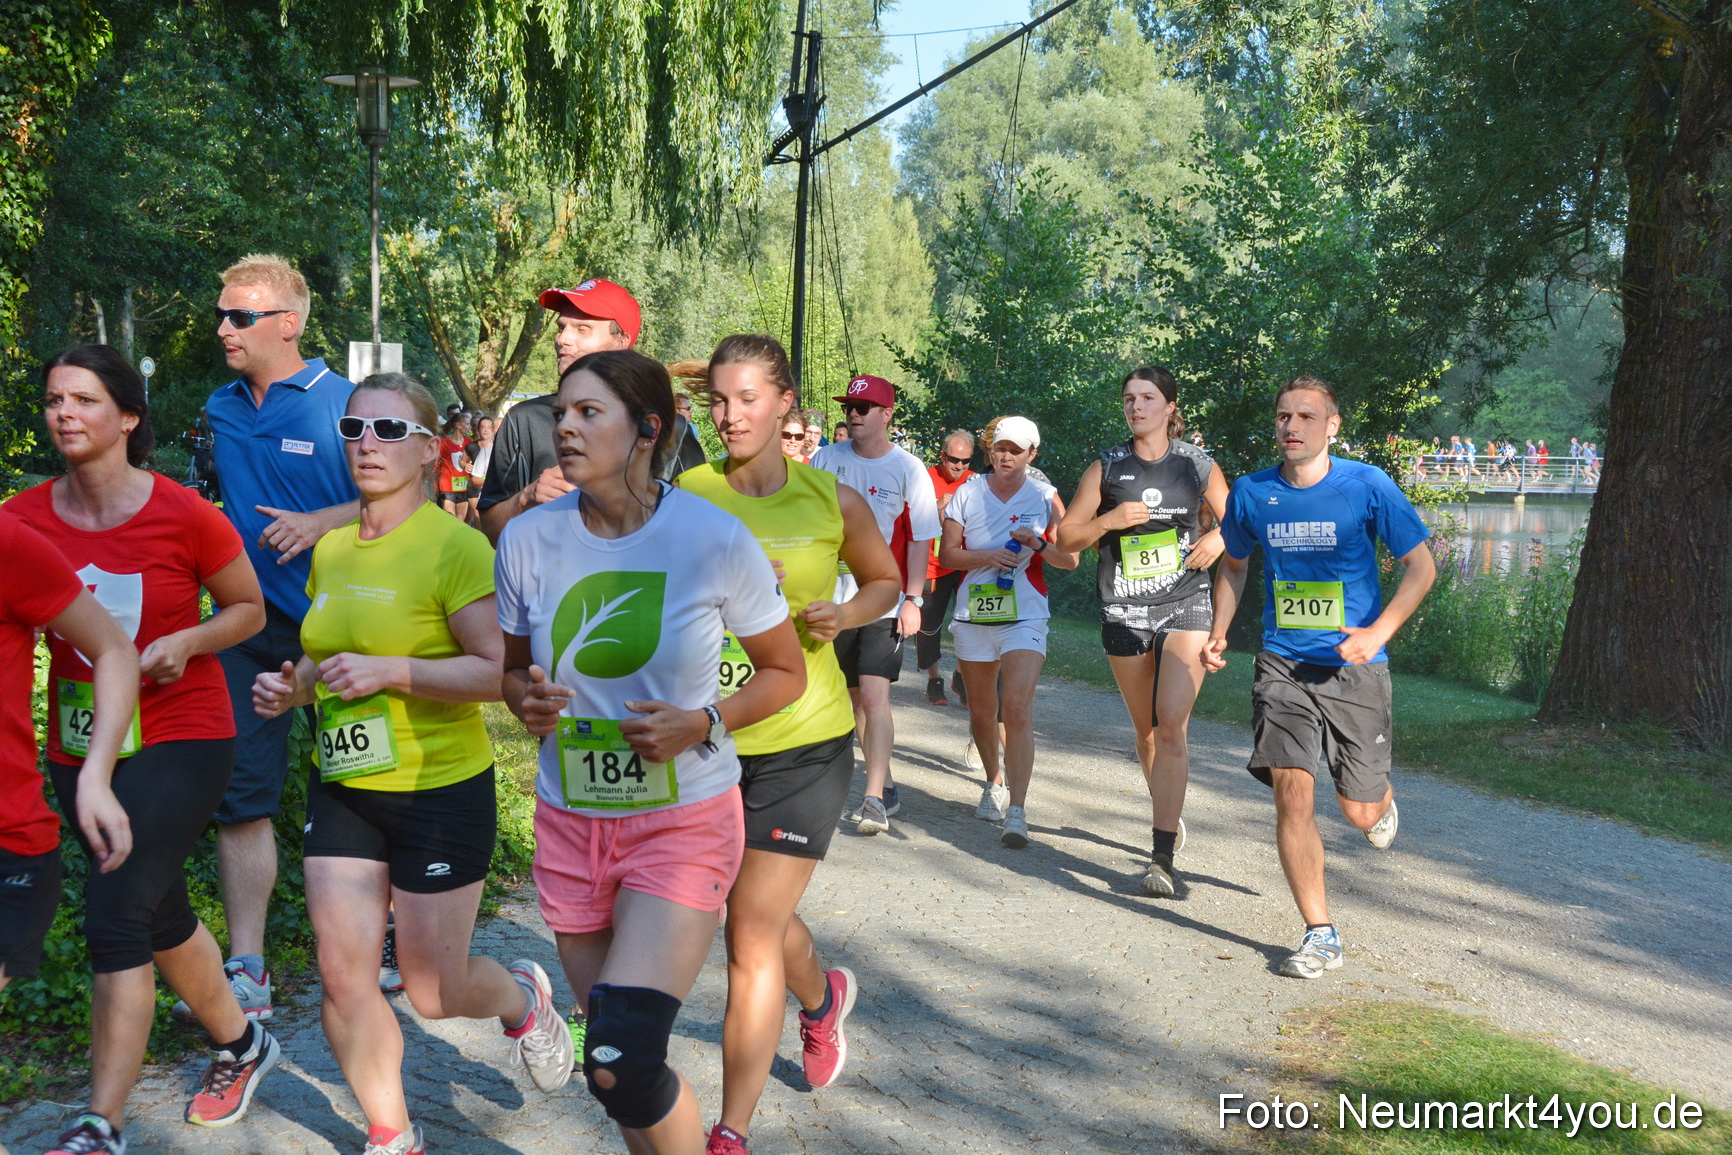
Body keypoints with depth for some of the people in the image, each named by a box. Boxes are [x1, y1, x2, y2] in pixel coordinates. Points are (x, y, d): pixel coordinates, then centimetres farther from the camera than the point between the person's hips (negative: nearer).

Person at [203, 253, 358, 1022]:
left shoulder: (342, 404, -8)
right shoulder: (221, 408, 11)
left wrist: (320, 523, -19)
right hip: (248, 620, 5)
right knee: (241, 791, -1)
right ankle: (246, 971, 5)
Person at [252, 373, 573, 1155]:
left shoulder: (454, 546, -15)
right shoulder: (330, 550, 7)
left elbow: (503, 672, -20)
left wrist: (388, 670, -26)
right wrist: (291, 685, 2)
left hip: (441, 790, -6)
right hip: (342, 789, 6)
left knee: (431, 990, 5)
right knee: (342, 976, 4)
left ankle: (522, 998, 39)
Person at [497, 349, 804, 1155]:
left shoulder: (715, 539, -13)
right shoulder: (528, 539, -3)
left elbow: (786, 672, -1)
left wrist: (703, 724, -18)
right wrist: (526, 700, -10)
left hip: (685, 823, -4)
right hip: (569, 823, 4)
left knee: (620, 1064, -16)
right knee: (610, 1050, 14)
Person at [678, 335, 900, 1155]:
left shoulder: (831, 499, -4)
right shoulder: (685, 495, -4)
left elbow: (885, 580, 11)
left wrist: (845, 614, -8)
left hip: (804, 740, -2)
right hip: (708, 740, 3)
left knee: (751, 938, -3)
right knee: (762, 919, 21)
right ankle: (822, 996, 55)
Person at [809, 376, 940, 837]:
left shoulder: (907, 469, -3)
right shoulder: (826, 460, 6)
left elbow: (920, 540, -3)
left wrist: (912, 599, -10)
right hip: (834, 596, 4)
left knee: (874, 695, -15)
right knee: (856, 697, 11)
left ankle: (874, 800, -13)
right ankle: (886, 788, 24)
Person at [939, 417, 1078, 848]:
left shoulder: (1045, 498, 4)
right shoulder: (967, 493, 6)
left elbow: (1070, 558, 5)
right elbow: (947, 554, 2)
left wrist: (1038, 544, -14)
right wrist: (989, 556, -15)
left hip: (1025, 618, -3)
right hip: (973, 616, 3)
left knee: (1017, 710, -16)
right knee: (981, 712, 14)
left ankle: (1016, 812, -17)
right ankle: (995, 782, 38)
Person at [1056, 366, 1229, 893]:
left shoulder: (1198, 466, 6)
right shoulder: (1106, 468, 6)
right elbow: (1065, 536, 6)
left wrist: (1217, 539, -6)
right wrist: (1109, 521, -12)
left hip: (1186, 607, -2)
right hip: (1124, 610, 2)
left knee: (1172, 725, -15)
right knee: (1146, 728, 12)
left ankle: (1163, 858, -15)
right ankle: (1169, 814, 38)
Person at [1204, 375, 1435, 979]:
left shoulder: (1367, 487, -7)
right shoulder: (1251, 493, 2)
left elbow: (1421, 565, -1)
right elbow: (1233, 566, 19)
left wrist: (1377, 632, -15)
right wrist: (1218, 632, 4)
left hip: (1355, 667, -1)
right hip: (1282, 663, 2)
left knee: (1361, 813, 4)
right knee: (1291, 792, -12)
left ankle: (1382, 800, 44)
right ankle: (1320, 934, 1)